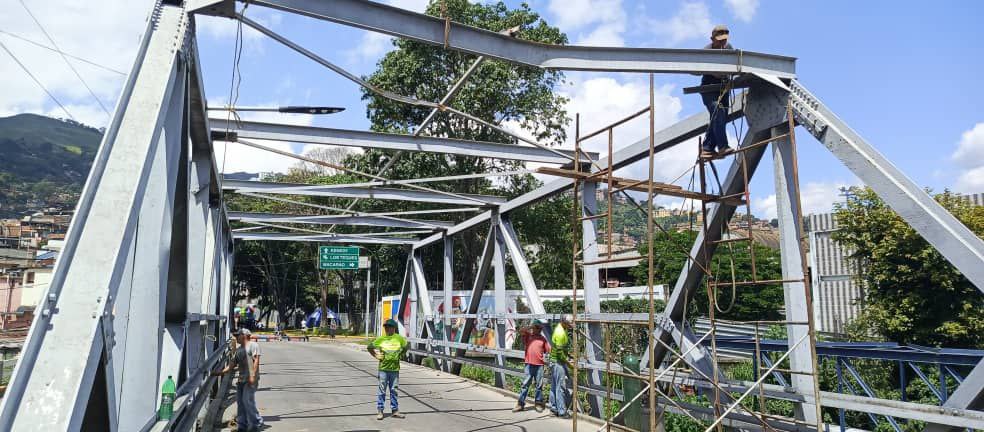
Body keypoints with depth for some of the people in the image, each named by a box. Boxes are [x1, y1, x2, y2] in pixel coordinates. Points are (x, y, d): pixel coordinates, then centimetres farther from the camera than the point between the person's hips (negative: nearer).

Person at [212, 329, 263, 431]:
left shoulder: (253, 345, -4)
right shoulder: (238, 350, 19)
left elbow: (256, 361, -12)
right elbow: (233, 364, 16)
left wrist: (253, 375, -19)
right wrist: (221, 372, 3)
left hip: (250, 379, -8)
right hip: (241, 380, 8)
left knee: (248, 401, -12)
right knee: (240, 402, 8)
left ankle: (257, 422, 0)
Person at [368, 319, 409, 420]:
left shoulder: (399, 338, 0)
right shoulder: (380, 339, 0)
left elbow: (407, 347, 14)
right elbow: (369, 347, 9)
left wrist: (400, 354, 6)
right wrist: (376, 356, 1)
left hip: (395, 369, 1)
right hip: (383, 368, -1)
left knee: (394, 391, 10)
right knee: (381, 390, 3)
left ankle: (395, 411, 18)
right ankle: (379, 411, 10)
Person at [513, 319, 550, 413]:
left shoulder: (543, 339, 8)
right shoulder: (528, 335, 5)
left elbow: (548, 350, 9)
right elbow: (520, 331, -11)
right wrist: (530, 327, -11)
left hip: (539, 364, 1)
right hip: (529, 364, -1)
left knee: (539, 385, 6)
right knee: (525, 384, 1)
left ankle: (538, 403, 16)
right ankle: (520, 403, 4)